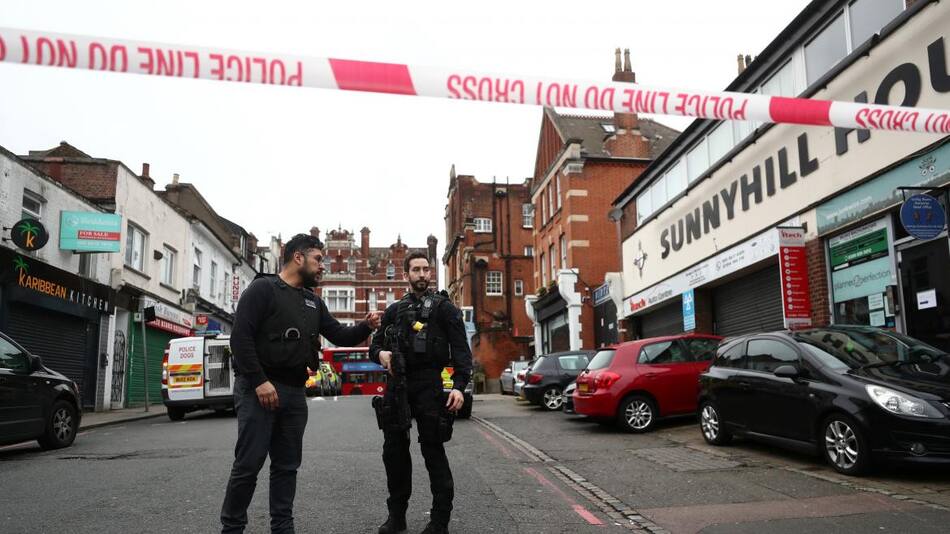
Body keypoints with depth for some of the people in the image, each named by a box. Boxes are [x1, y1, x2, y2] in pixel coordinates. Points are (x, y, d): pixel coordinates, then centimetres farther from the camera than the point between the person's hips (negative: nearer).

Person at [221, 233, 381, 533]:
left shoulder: (313, 302, 16)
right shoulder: (263, 289, -5)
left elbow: (340, 336, 16)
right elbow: (240, 337, -14)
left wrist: (366, 327, -4)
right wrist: (259, 381, -20)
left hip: (295, 392, 7)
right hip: (259, 389, -7)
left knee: (287, 465, 10)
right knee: (248, 464, -4)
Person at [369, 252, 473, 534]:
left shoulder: (443, 306, 5)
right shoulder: (394, 310, 18)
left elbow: (461, 349, -3)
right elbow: (376, 343, 20)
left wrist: (459, 386, -17)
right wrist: (380, 353, -6)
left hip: (430, 386, -4)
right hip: (398, 384, 5)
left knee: (433, 450, -2)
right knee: (394, 449, 7)